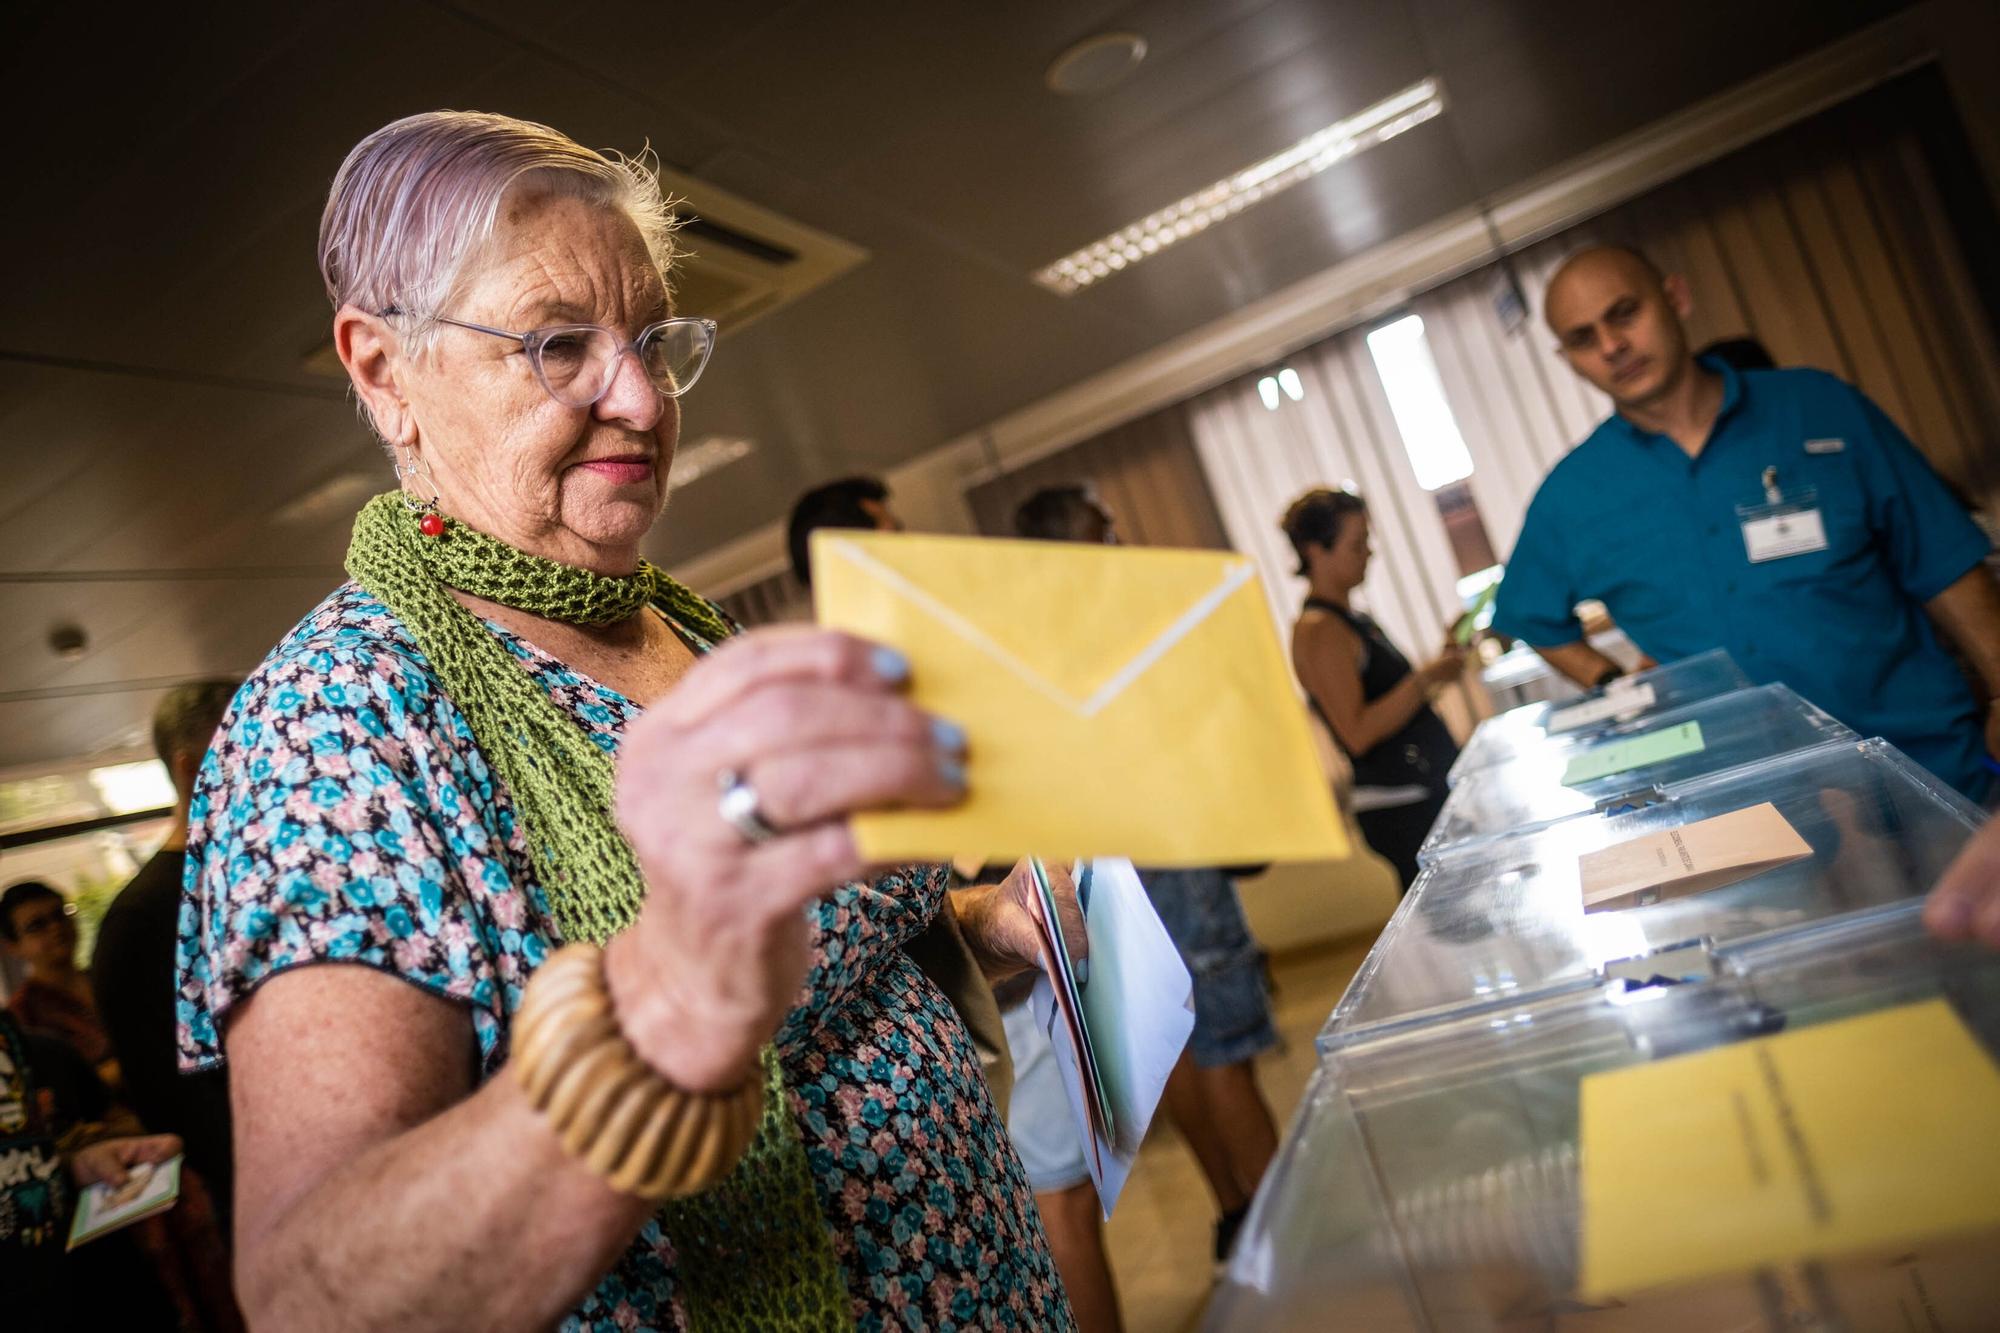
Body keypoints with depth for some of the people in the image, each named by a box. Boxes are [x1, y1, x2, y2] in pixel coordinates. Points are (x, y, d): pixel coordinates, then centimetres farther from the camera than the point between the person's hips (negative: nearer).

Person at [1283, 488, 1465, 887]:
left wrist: (1440, 660, 10)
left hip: (1434, 794, 9)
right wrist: (1426, 678, -17)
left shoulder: (1353, 619, 15)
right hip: (1401, 808, -9)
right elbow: (1358, 733, -21)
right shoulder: (1317, 630, -14)